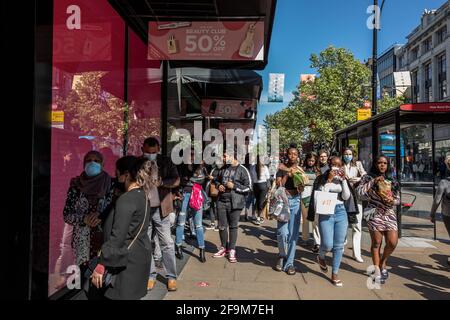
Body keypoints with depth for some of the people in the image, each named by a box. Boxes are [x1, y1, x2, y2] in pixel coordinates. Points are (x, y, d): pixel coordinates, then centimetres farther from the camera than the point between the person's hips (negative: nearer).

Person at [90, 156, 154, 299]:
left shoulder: (126, 200, -20)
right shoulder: (143, 194, 7)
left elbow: (117, 236, -21)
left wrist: (101, 264, -17)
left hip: (128, 261, -9)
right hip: (140, 256, 9)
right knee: (132, 295, 18)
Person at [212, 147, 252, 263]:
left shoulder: (242, 170, -9)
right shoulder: (223, 169, 9)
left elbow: (248, 187, -9)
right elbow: (216, 180, 24)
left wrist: (234, 186, -17)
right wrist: (218, 186, 2)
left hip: (235, 203, -5)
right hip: (221, 201, 5)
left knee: (233, 226, 5)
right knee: (222, 226, 10)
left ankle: (232, 250, 18)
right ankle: (224, 248, 28)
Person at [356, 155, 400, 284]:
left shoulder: (391, 180, 13)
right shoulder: (368, 178, 1)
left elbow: (398, 199, 14)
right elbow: (359, 192, -12)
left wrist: (392, 200, -9)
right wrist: (373, 182, -16)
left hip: (390, 214, 4)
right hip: (375, 214, -4)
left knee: (393, 242, -5)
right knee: (376, 243, 3)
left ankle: (383, 262, 23)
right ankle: (377, 269, 19)